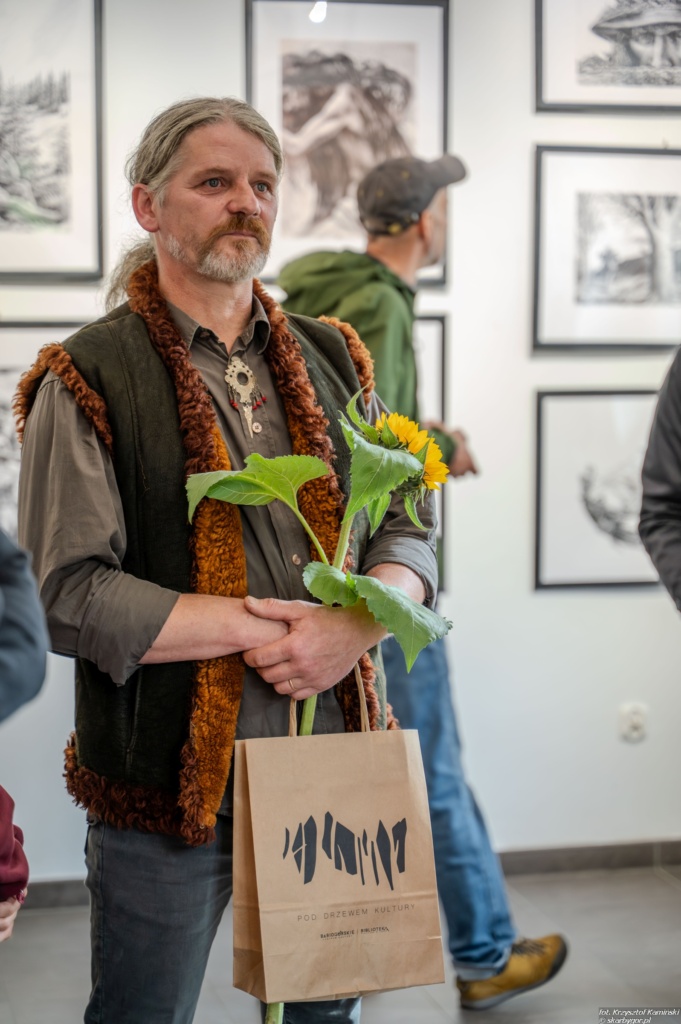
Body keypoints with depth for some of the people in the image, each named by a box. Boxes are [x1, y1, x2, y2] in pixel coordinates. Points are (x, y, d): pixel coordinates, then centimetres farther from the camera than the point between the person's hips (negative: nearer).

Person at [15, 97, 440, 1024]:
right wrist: (266, 626, -16)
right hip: (169, 775, -4)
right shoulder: (90, 381, -6)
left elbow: (408, 530, 8)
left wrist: (353, 624, -14)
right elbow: (68, 595, -15)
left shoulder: (331, 361, 10)